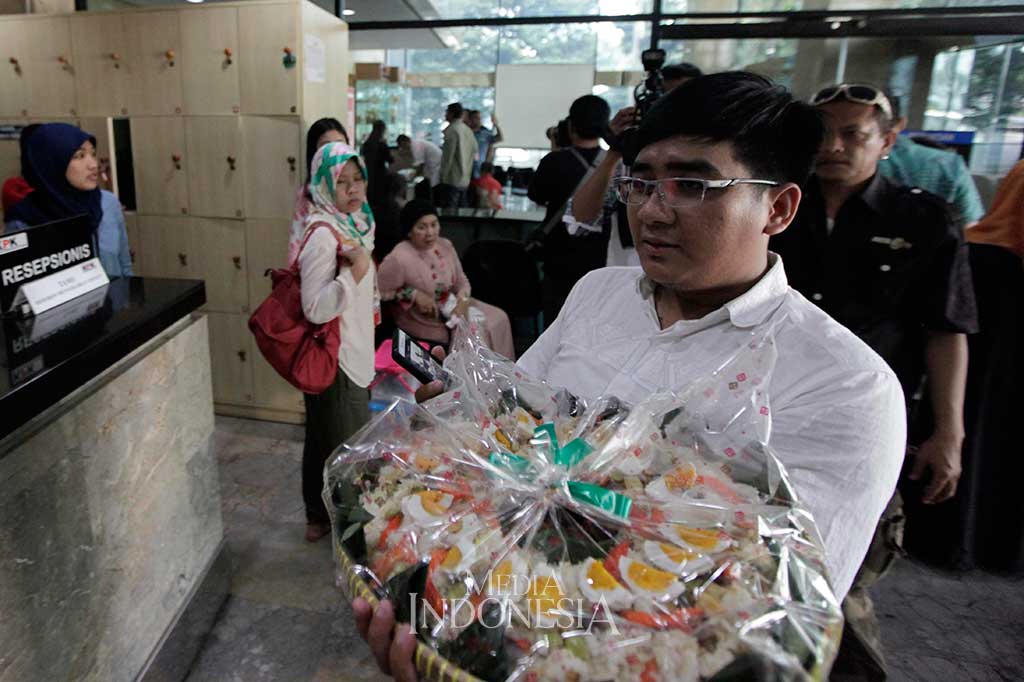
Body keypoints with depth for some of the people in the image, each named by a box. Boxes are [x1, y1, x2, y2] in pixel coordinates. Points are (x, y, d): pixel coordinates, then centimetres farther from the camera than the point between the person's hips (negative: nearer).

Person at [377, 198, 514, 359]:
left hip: (452, 307, 7)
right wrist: (414, 294, -21)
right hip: (423, 321, -7)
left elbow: (461, 281, 6)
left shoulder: (445, 245, -1)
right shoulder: (399, 259, -23)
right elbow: (378, 290, -17)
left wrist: (463, 300, -15)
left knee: (498, 318, -2)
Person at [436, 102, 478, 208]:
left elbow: (448, 156, -15)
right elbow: (474, 152, 16)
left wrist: (443, 176, -10)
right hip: (465, 180, 8)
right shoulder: (469, 130, 11)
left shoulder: (452, 130, -12)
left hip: (452, 181, -8)